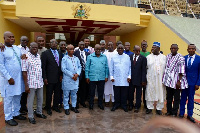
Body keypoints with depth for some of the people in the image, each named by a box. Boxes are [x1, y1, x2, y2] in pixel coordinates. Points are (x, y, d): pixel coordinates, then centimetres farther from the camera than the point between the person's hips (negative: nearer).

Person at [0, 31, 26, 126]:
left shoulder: (17, 48, 10)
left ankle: (16, 113, 31)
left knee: (17, 97, 15)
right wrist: (9, 78, -15)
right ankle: (8, 118, 19)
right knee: (8, 99, 5)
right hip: (9, 78, -6)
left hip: (19, 77, 6)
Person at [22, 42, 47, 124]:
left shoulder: (39, 56, 6)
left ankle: (39, 112, 37)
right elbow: (24, 72, -12)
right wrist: (26, 85, -13)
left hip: (40, 82, 6)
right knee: (30, 100, 9)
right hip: (31, 83, -6)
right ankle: (30, 116, 25)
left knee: (40, 99, 17)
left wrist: (43, 79, 11)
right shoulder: (26, 57, -11)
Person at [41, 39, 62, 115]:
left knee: (57, 93, 14)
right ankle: (48, 108, 25)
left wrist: (61, 75, 7)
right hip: (50, 78, -5)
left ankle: (55, 106, 32)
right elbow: (43, 67, -8)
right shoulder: (45, 53, -6)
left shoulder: (59, 53, 10)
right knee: (49, 94, 7)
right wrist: (44, 78, -11)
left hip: (58, 78, 5)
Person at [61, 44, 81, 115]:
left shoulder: (76, 58, 9)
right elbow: (63, 69, -12)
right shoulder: (64, 59, -6)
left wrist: (77, 74, -10)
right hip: (67, 79, -4)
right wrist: (72, 75, -13)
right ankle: (66, 108, 17)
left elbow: (79, 67, 8)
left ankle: (73, 106, 27)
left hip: (75, 79, 4)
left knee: (74, 93, 14)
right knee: (66, 94, 5)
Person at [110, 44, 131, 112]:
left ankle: (124, 105, 20)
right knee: (116, 93, 7)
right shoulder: (113, 57, 6)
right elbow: (111, 68, 6)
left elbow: (130, 67, 6)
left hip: (125, 79, 0)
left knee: (124, 93, 5)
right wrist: (111, 77, 0)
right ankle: (116, 104, 22)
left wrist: (129, 76, -1)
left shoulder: (127, 57, 6)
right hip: (116, 79, 0)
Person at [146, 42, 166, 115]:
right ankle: (149, 107, 20)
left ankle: (159, 108, 22)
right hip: (151, 79, -1)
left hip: (161, 79, 1)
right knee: (150, 93, 4)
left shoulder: (164, 57, 5)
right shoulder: (148, 57, 2)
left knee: (161, 93, 7)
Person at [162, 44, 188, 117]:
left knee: (176, 98, 7)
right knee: (169, 97, 16)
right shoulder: (168, 56, 7)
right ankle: (169, 111, 30)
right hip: (168, 80, 5)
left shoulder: (180, 57, -11)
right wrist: (164, 78, 11)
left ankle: (174, 113, 21)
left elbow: (181, 71, -14)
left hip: (176, 81, -5)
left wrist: (179, 81, -17)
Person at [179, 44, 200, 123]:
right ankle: (181, 113, 24)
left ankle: (190, 115, 23)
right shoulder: (184, 58, 0)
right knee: (183, 98, 11)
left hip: (192, 82, -1)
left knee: (191, 98, 10)